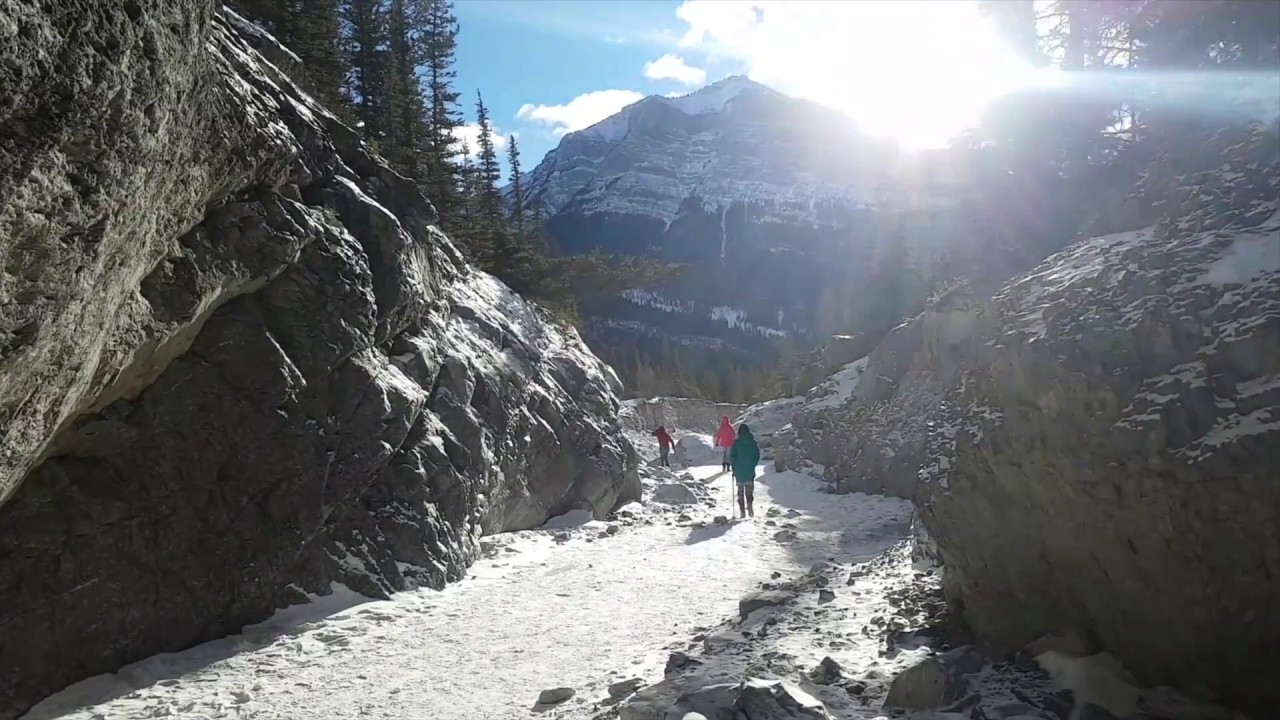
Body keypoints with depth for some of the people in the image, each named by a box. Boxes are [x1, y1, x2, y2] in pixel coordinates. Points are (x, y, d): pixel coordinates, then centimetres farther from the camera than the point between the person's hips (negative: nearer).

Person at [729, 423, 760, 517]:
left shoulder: (736, 443, -9)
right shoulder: (753, 442, -1)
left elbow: (732, 457, -6)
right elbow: (757, 456, 5)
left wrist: (734, 467, 6)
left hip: (739, 472, -1)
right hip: (750, 471, 2)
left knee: (740, 492, 9)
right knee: (749, 491, 9)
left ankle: (742, 511, 6)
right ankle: (750, 508, -10)